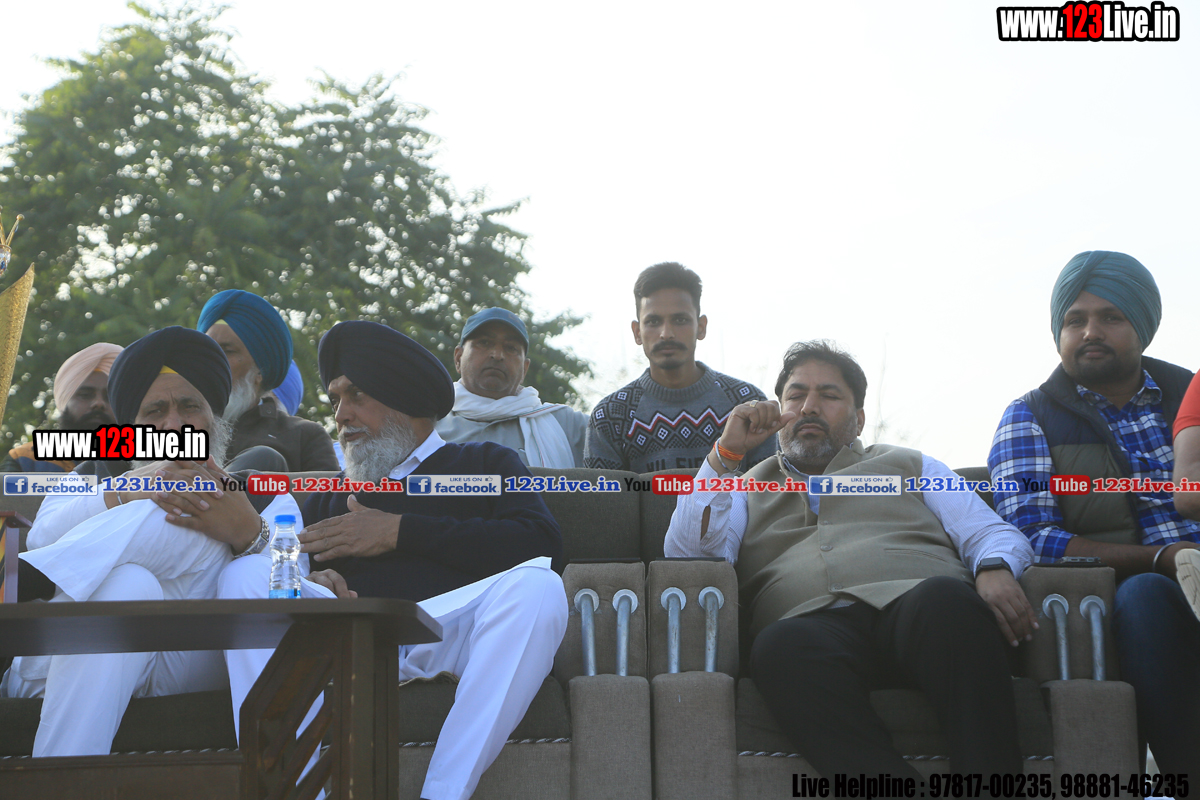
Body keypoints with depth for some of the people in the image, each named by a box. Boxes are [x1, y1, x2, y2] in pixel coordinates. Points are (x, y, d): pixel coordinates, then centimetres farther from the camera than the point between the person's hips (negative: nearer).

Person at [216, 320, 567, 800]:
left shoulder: (485, 464, 25)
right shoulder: (330, 499, 35)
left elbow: (542, 547, 3)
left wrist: (402, 532, 3)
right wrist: (312, 581, -7)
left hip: (456, 622, -2)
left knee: (536, 584, -33)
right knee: (245, 575, -23)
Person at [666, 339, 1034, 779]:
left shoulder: (907, 465, 32)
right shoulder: (747, 491, 32)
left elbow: (993, 533, 21)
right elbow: (687, 555, 13)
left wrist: (995, 569, -4)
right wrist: (727, 451, 10)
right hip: (813, 623, 0)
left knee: (944, 599, -37)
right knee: (781, 645, -38)